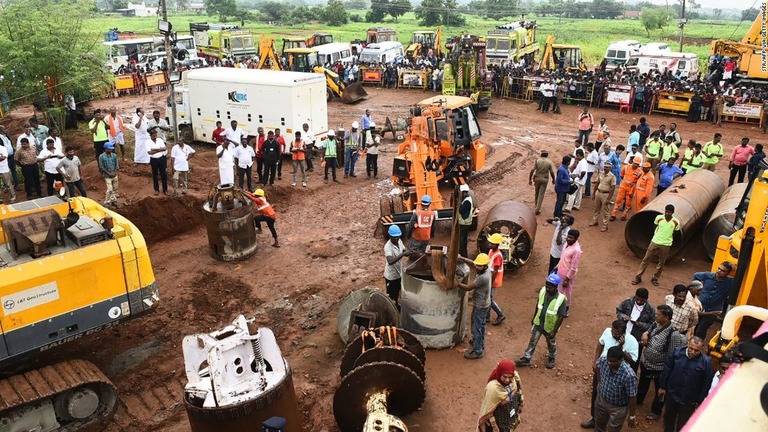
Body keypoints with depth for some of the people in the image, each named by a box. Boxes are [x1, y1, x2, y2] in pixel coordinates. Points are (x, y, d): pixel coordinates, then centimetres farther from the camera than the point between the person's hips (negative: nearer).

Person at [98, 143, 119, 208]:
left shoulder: (114, 155, 0)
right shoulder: (101, 156, -11)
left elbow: (117, 165, 5)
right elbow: (101, 167, -9)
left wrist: (114, 172, -10)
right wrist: (109, 173, -14)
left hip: (114, 175, 5)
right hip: (107, 176, -5)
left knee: (115, 189, 12)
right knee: (110, 189, -10)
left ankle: (114, 201, 28)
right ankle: (106, 203, 3)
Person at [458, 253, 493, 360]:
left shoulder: (483, 277, -35)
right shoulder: (485, 270, -8)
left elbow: (468, 288, -26)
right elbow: (472, 262, 9)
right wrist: (461, 258, -1)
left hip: (480, 307, -9)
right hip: (484, 304, 9)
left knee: (476, 329, 4)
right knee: (481, 325, 27)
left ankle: (477, 352, 16)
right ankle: (480, 343, 46)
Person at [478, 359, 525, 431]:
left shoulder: (515, 376, -23)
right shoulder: (492, 388, -40)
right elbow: (488, 409, -26)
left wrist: (520, 404, 13)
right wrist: (493, 424, -16)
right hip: (500, 419, -5)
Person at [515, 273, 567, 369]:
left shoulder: (561, 299, -31)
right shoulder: (542, 291, -17)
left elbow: (561, 317, -22)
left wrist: (554, 331, -18)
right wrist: (534, 318, 11)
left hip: (550, 327, -3)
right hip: (538, 323, 3)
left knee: (551, 344, 24)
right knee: (532, 341, 17)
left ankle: (551, 358, 50)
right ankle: (526, 359, 34)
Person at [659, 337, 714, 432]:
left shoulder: (706, 361, -19)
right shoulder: (677, 352, -12)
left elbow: (706, 384, -10)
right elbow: (667, 369, -1)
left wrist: (700, 401, -5)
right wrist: (663, 386, 5)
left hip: (689, 401, -2)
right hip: (671, 394, 3)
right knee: (668, 418, 24)